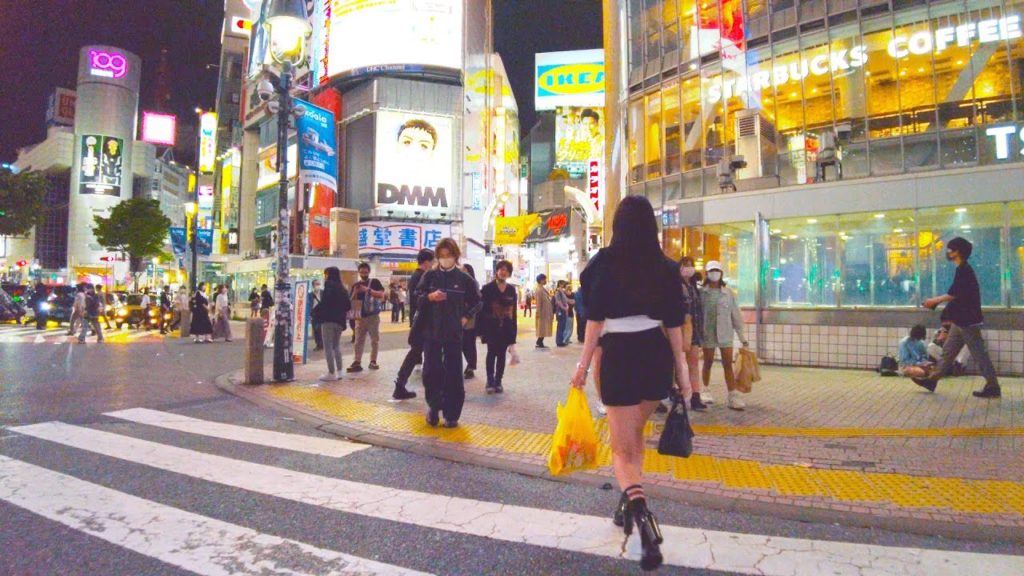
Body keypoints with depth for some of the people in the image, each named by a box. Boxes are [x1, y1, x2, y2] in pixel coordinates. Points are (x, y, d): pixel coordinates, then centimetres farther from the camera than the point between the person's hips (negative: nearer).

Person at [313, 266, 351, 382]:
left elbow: (324, 302, -18)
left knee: (328, 347, -3)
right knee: (336, 345, 18)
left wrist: (315, 311, -5)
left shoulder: (329, 286, -8)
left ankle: (331, 373, -3)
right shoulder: (342, 288, 14)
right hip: (339, 321, 8)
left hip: (328, 320, -8)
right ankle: (339, 371, 17)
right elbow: (348, 306, 13)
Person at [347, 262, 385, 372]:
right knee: (359, 340, -1)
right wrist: (355, 293, -12)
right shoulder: (356, 285, 11)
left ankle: (373, 361, 11)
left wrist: (368, 290, -23)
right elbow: (351, 302, 8)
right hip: (360, 317, 2)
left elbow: (381, 295, -13)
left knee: (375, 339, 3)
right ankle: (357, 363, -3)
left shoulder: (375, 282, 1)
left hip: (373, 316, -2)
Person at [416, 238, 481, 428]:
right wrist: (430, 297, -17)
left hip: (454, 333, -1)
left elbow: (476, 302, 11)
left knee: (453, 373, 1)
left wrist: (466, 317, 0)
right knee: (430, 371, 0)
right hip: (431, 331, 1)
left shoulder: (464, 278, 0)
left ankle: (452, 414, 12)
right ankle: (434, 406, 23)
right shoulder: (430, 276, 2)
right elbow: (416, 298, 1)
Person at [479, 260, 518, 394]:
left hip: (506, 327, 3)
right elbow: (482, 309, -7)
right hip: (491, 326, -3)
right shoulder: (487, 288, -4)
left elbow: (513, 311, 8)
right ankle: (490, 382, 6)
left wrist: (513, 330, 4)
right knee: (491, 353, -1)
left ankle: (498, 382, 15)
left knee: (501, 355, 7)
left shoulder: (511, 289, 7)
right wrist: (481, 329, -11)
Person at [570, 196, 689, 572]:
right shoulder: (664, 266, 5)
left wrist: (584, 363, -1)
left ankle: (643, 519, -19)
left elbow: (595, 317, -7)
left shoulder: (606, 261, -5)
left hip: (620, 355, -4)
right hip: (656, 354, 4)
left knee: (622, 447, 2)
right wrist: (680, 366, 14)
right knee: (634, 432, 24)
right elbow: (674, 321, 6)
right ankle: (629, 506, 31)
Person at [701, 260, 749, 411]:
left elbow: (736, 315, 6)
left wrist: (743, 336, 5)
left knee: (728, 365, -2)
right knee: (708, 363, 9)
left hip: (725, 333, 1)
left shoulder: (728, 293, 4)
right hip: (708, 333, -1)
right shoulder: (701, 293, -1)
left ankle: (733, 397, -4)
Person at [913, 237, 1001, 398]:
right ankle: (932, 380, 15)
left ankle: (993, 387, 3)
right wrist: (937, 302, 12)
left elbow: (954, 294, -20)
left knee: (979, 354, -4)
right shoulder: (963, 269, 15)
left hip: (968, 320, -10)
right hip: (962, 320, 10)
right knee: (948, 350, 11)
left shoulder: (964, 270, -15)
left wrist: (935, 300, -10)